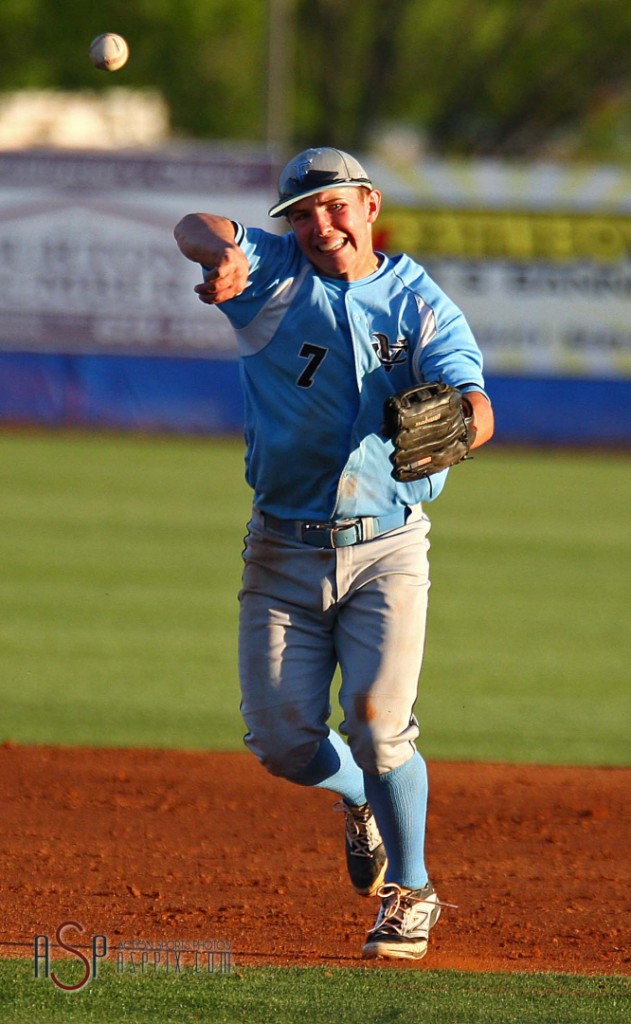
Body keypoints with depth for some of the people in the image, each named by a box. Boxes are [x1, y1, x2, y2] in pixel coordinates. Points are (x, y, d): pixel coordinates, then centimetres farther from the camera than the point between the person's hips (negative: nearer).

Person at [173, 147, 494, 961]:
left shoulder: (422, 306, -1)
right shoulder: (274, 275, 1)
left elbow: (474, 404, -15)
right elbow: (197, 229, -19)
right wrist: (220, 254, -44)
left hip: (387, 550, -2)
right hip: (283, 552, 2)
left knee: (379, 725, -16)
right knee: (281, 738, -1)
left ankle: (410, 894, 4)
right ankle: (360, 800, 33)